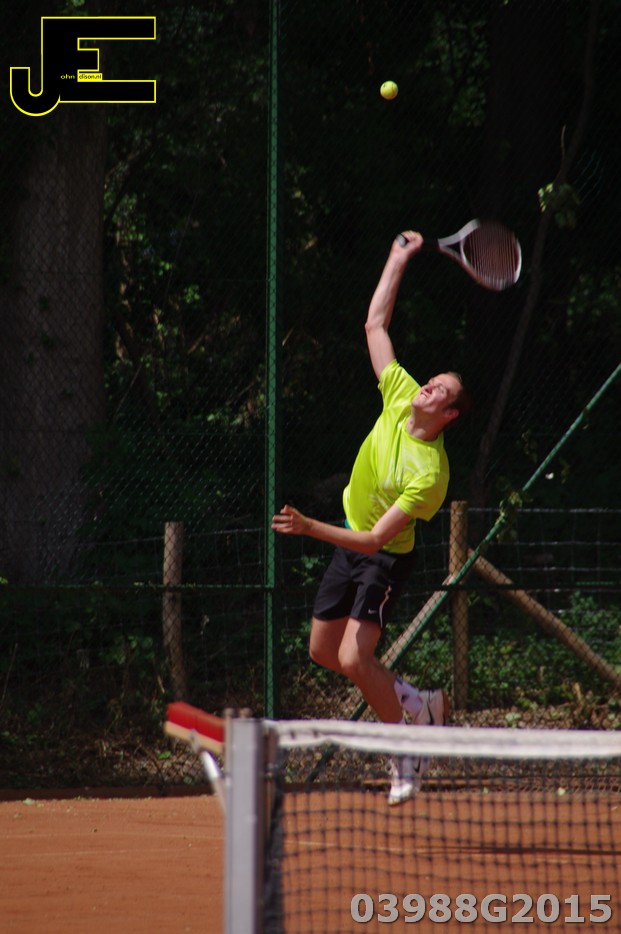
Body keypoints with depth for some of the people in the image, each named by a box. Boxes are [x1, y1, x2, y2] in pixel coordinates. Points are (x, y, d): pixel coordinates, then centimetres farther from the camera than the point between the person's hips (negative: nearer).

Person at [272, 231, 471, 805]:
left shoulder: (429, 476, -31)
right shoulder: (400, 397, -12)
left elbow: (376, 539, -32)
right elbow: (374, 324, -3)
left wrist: (311, 528, -40)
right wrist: (400, 259, -4)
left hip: (385, 558, -8)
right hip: (350, 542, 8)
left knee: (354, 657, -19)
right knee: (324, 652, 12)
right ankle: (416, 703, 30)